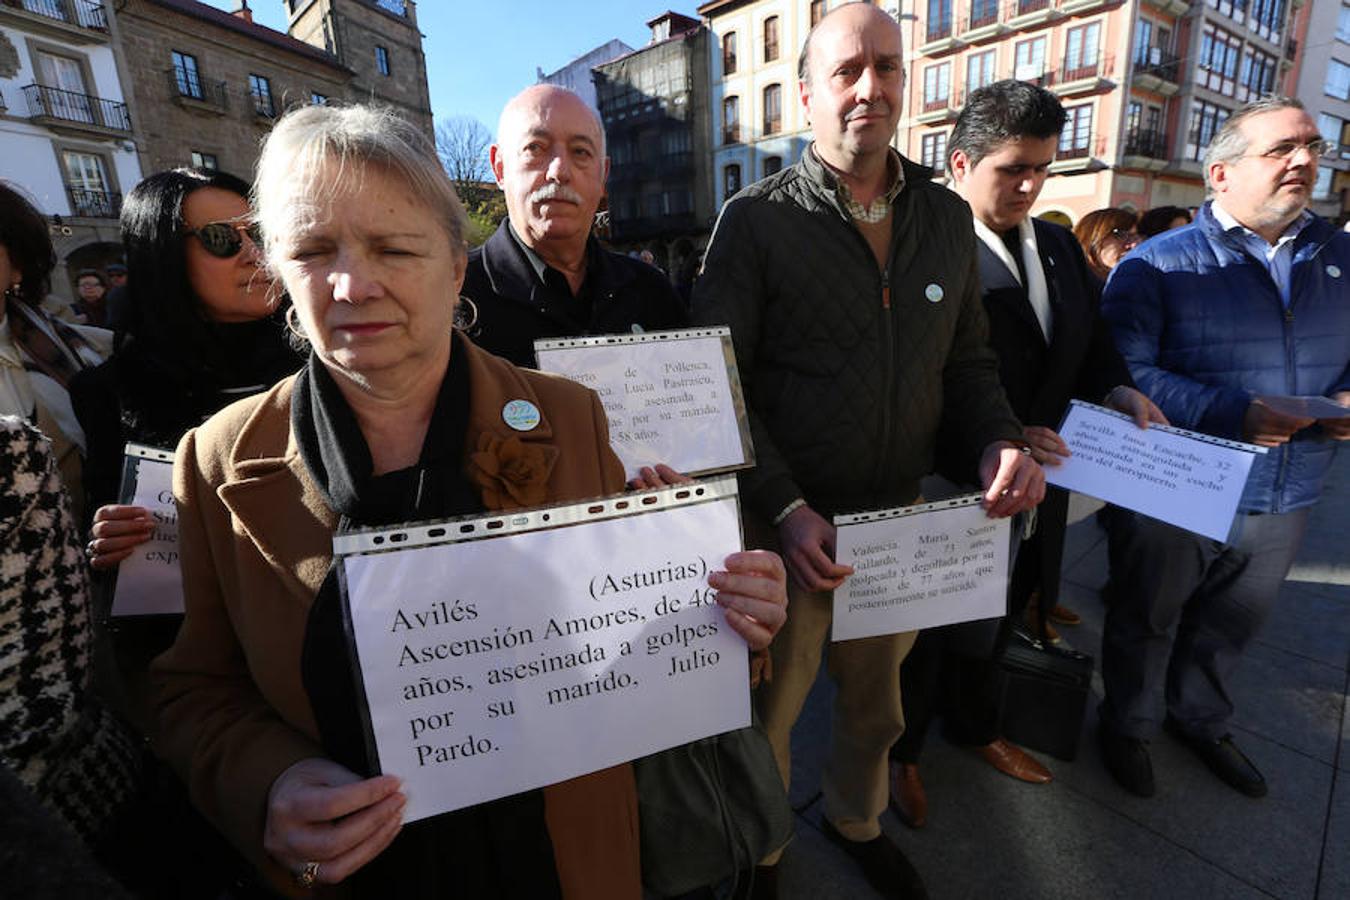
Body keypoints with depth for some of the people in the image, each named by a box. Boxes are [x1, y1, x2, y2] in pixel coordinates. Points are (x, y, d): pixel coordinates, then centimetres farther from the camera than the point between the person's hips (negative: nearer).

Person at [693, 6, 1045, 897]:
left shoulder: (948, 217, 6)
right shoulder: (757, 219, -9)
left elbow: (967, 356, 11)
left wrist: (1000, 441, -8)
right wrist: (785, 510, -21)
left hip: (902, 516, 5)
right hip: (788, 523, -4)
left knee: (877, 704, 24)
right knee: (768, 710, 16)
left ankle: (857, 821, 54)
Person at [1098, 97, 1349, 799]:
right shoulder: (1158, 263, -11)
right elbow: (1124, 372, -21)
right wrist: (1232, 415, -28)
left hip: (1283, 502, 6)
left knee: (1228, 631, 24)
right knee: (1146, 624, 14)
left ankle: (1201, 720, 49)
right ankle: (1127, 726, 38)